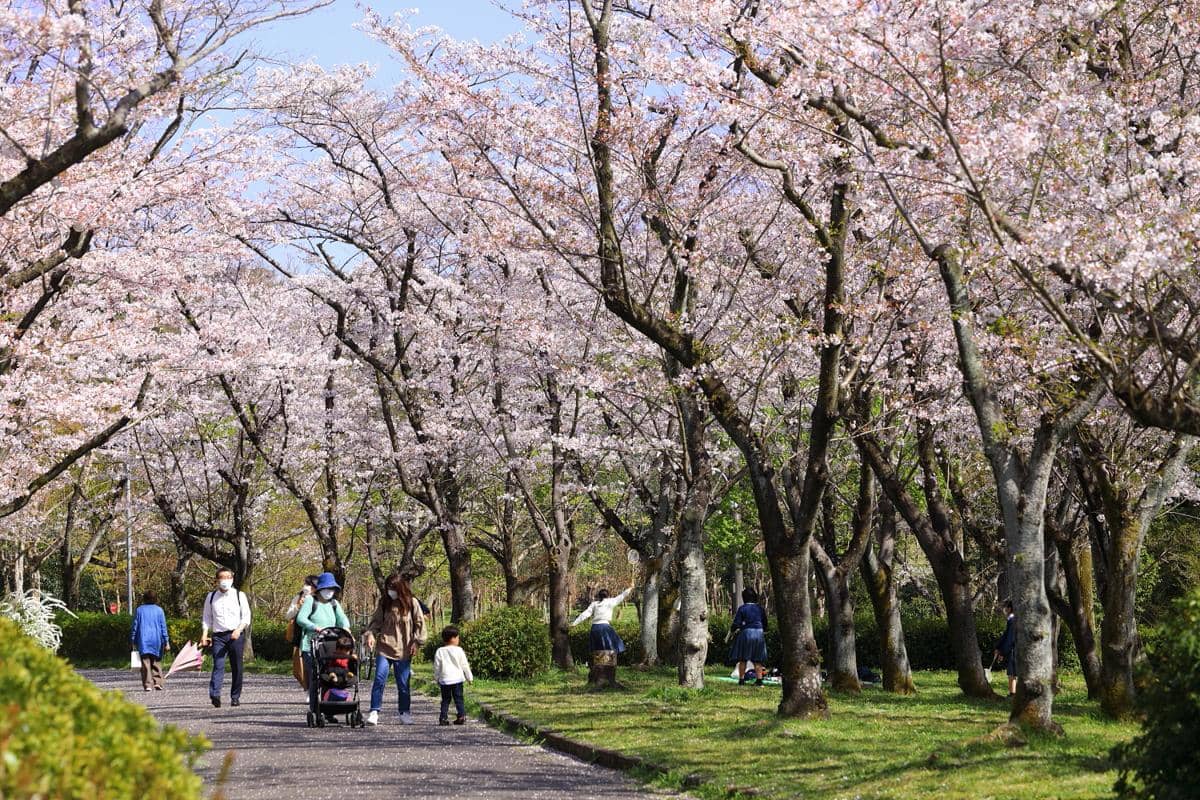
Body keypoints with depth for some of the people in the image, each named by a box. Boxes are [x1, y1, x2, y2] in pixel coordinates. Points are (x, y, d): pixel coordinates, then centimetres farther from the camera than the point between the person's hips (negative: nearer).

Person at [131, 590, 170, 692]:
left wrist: (133, 641, 9)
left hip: (143, 640, -1)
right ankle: (157, 682, -1)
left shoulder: (139, 610, 4)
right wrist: (166, 642, 3)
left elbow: (135, 626, 4)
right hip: (156, 639, 1)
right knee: (155, 661, 12)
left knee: (145, 662, -2)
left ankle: (147, 684, -11)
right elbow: (163, 627, 2)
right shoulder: (159, 610, 3)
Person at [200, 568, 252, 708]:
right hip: (218, 636, 0)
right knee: (218, 665, -16)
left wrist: (238, 630, -13)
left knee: (236, 668, 2)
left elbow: (246, 617, 3)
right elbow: (207, 618, 15)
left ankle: (235, 697, 11)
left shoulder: (239, 595, 6)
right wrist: (204, 634, 1)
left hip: (236, 635, 0)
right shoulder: (211, 596, 12)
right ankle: (214, 695, -30)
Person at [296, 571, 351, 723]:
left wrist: (345, 628, -19)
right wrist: (315, 627, -26)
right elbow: (300, 618, -11)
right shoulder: (311, 601, 0)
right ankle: (314, 712, -5)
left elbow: (342, 618, 5)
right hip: (311, 647, -5)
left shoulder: (334, 603, 18)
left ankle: (329, 713, 8)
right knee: (314, 679, -10)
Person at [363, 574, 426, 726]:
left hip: (403, 650, 0)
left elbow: (420, 623, 5)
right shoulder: (384, 602, 5)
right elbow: (376, 621, 7)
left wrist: (416, 642, -3)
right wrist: (370, 634, -10)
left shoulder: (411, 602, 2)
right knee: (379, 678, -11)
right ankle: (374, 712, -7)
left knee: (403, 683, 5)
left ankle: (405, 713, 18)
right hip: (384, 647, 0)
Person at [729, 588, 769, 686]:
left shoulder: (742, 608, -7)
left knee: (742, 659, 6)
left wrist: (732, 629, 13)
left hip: (745, 633, -3)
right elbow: (765, 623, 11)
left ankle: (741, 680, 3)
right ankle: (759, 679, 2)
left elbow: (736, 623, -7)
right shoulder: (760, 608, 5)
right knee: (757, 659, 9)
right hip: (759, 633, 3)